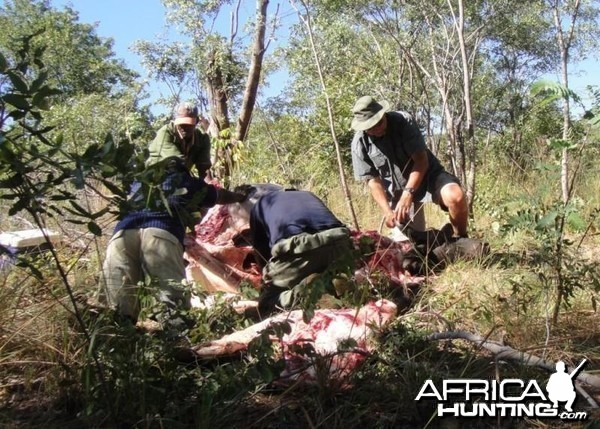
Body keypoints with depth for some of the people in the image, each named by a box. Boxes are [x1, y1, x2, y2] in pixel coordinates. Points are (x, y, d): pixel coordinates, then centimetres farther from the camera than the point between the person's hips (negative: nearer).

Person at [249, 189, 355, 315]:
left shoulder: (260, 204, 35)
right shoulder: (308, 195, 44)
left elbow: (260, 248, 33)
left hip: (294, 246, -3)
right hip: (337, 240, 4)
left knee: (267, 304, 17)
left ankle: (305, 288, -9)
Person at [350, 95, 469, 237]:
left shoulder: (403, 120, -21)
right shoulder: (359, 143, -14)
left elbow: (421, 160, -22)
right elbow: (373, 180, -9)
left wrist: (408, 193, -34)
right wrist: (387, 211, -22)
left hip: (426, 172, -2)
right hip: (397, 189, 2)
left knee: (455, 196, -31)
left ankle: (460, 238, -8)